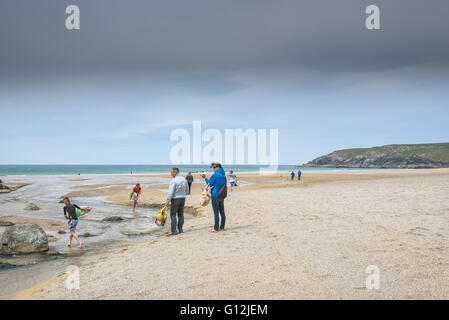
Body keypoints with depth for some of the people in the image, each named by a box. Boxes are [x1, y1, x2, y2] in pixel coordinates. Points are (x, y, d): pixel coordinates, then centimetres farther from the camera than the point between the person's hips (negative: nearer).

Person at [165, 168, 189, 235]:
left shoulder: (174, 181, -15)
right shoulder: (184, 180, 7)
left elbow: (170, 192, -20)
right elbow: (187, 191, 15)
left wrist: (167, 201, -18)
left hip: (175, 199, -6)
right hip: (183, 199, 6)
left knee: (173, 215, -1)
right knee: (181, 214, 12)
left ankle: (174, 231, -6)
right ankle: (180, 229, 14)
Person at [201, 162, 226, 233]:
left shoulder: (215, 174, -12)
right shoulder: (223, 174, 11)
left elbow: (210, 184, -7)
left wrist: (205, 178, 8)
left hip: (215, 195, -8)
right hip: (222, 196, 8)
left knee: (216, 213, -4)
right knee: (222, 212, 11)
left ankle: (216, 228, -2)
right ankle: (222, 227, 16)